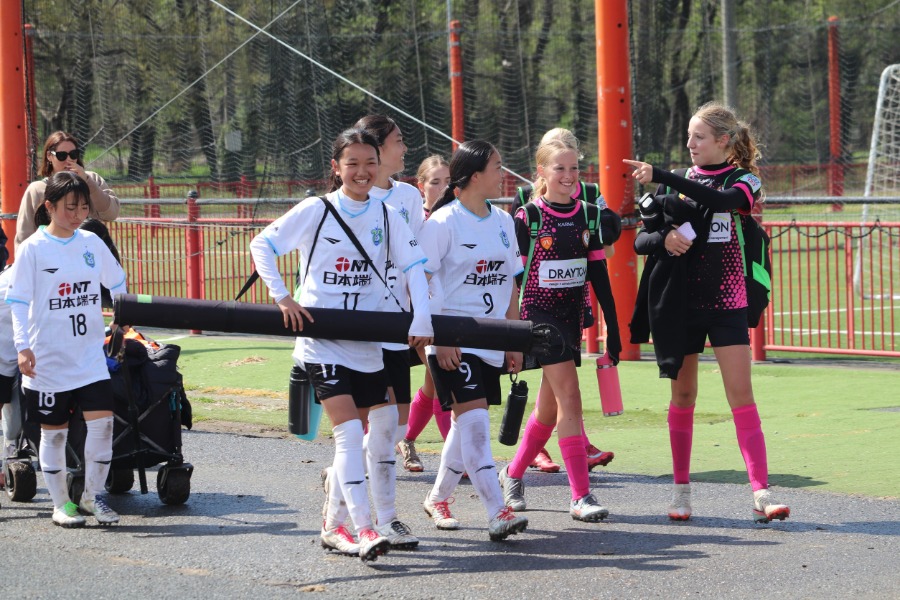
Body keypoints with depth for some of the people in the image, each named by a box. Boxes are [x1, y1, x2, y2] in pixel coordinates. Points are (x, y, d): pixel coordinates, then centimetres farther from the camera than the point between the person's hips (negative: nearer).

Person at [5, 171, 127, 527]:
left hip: (90, 354, 3)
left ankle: (93, 494, 6)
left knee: (102, 419, -9)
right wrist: (22, 346, -17)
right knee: (54, 430, 5)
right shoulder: (33, 248, -7)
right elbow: (18, 301, -8)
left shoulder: (91, 244, 4)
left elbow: (117, 284, 18)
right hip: (48, 359, -3)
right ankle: (61, 503, 17)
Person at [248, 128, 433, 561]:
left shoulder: (387, 216, 5)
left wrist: (422, 319, -15)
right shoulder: (315, 212, -3)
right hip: (321, 341, -4)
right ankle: (364, 529, -20)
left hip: (367, 342, 4)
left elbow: (413, 266, 0)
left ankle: (334, 525, 24)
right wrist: (282, 297, -11)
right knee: (350, 430, -16)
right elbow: (261, 245, -1)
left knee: (357, 436, 9)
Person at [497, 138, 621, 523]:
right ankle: (581, 497, -17)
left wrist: (613, 326, 5)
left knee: (549, 406, 12)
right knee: (569, 397, -16)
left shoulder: (588, 216, 7)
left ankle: (513, 473, 34)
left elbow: (598, 274, 9)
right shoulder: (528, 217, -6)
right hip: (538, 314, -5)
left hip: (571, 316, 5)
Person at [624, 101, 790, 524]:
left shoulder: (744, 180, 0)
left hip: (725, 301, -3)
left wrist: (660, 177, -29)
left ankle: (761, 493, -15)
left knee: (741, 394, -10)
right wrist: (663, 239, -17)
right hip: (679, 300, 3)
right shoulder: (677, 183, 9)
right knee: (683, 395, 8)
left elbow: (720, 200, -24)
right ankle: (681, 489, 18)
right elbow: (640, 240, 7)